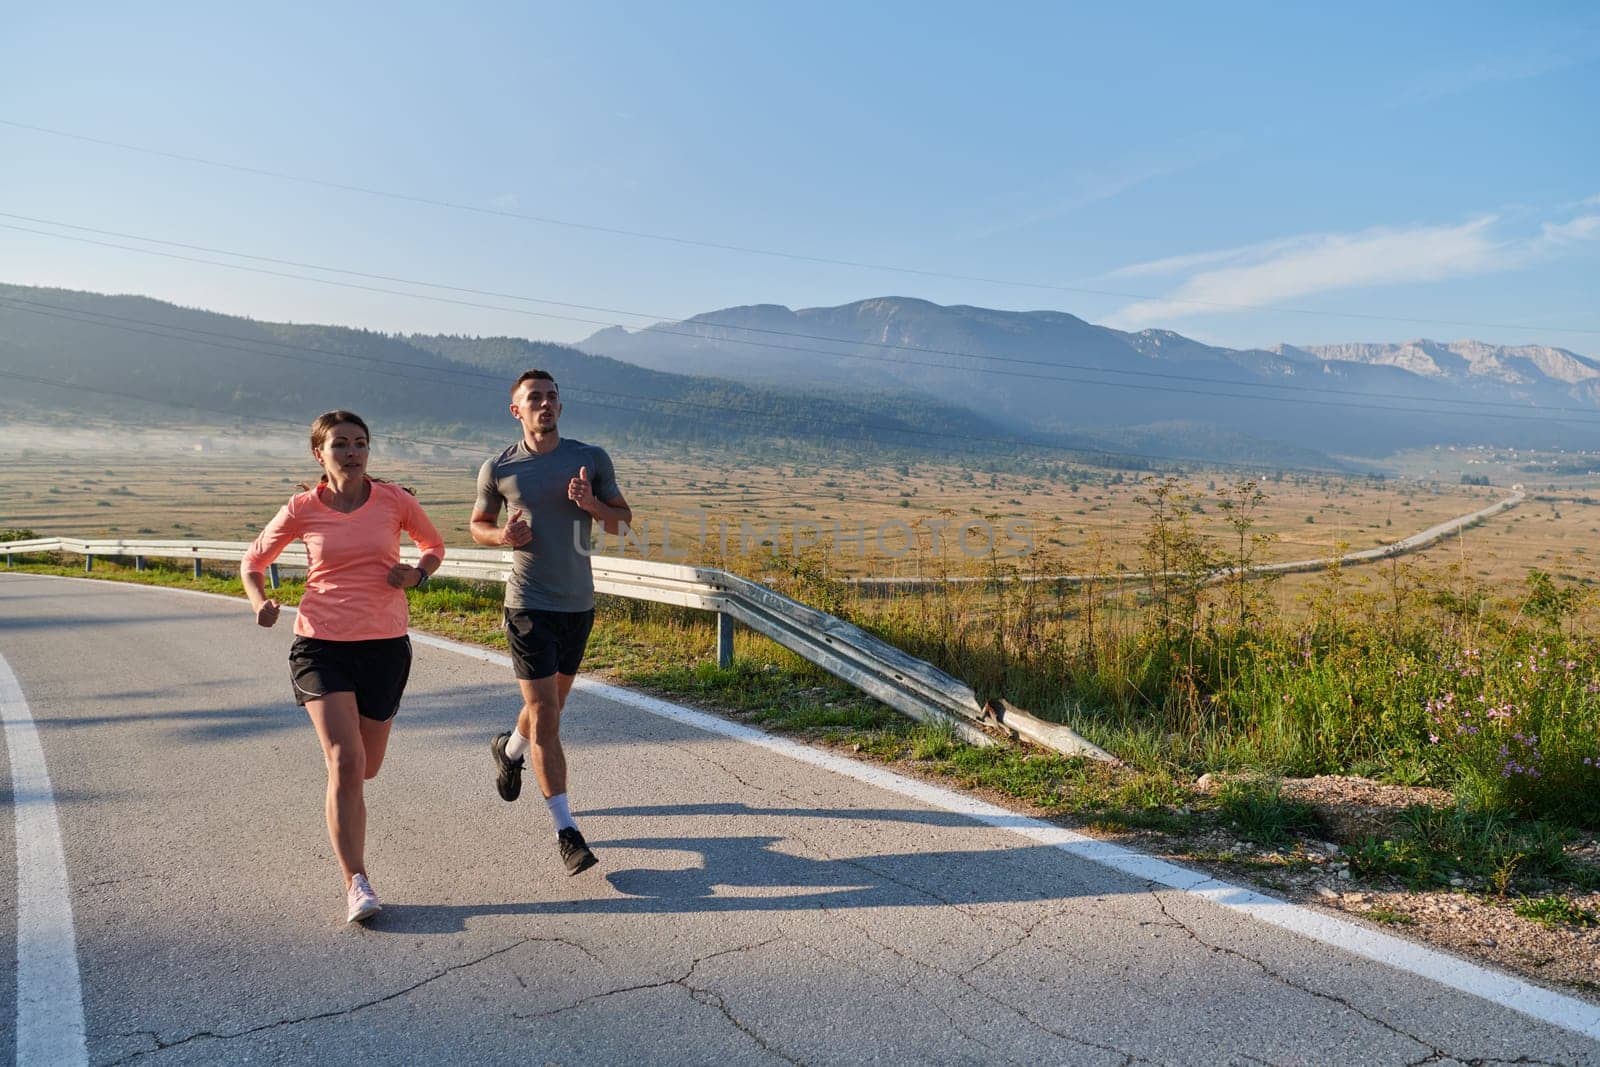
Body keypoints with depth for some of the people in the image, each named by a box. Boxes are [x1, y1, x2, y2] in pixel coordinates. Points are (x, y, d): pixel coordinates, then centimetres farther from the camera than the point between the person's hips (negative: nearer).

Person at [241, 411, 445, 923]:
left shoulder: (394, 500, -2)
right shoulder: (302, 509, -3)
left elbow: (434, 545, 14)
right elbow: (252, 562, 11)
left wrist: (416, 573, -8)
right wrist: (261, 602, -10)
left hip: (385, 645, 2)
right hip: (321, 644, -2)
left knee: (366, 767, 14)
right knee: (345, 762, -16)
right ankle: (356, 885, -8)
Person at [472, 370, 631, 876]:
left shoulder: (591, 459, 1)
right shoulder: (498, 469, -2)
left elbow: (623, 520, 7)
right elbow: (478, 524, 12)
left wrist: (592, 505, -15)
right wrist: (503, 535, -10)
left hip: (579, 603, 3)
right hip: (529, 605, -3)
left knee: (553, 702, 21)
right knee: (546, 716, -9)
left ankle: (510, 748, 54)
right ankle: (566, 830, -4)